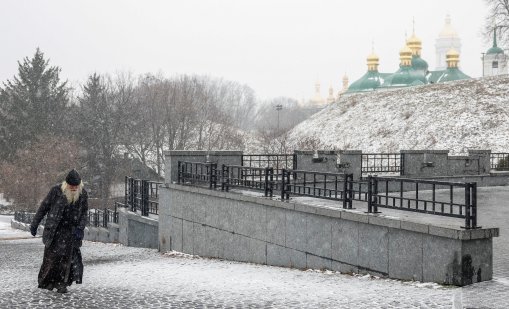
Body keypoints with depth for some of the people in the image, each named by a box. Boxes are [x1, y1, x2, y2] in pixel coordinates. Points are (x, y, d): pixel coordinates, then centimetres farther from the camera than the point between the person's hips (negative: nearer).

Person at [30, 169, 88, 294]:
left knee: (67, 256, -6)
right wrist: (34, 224, 1)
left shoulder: (83, 194, -3)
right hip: (54, 229, -2)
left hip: (71, 231, 2)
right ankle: (46, 281, 13)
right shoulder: (56, 191, -10)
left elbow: (84, 213, 7)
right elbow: (43, 207, -1)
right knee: (52, 256, -3)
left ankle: (62, 283, 1)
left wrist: (80, 228, -6)